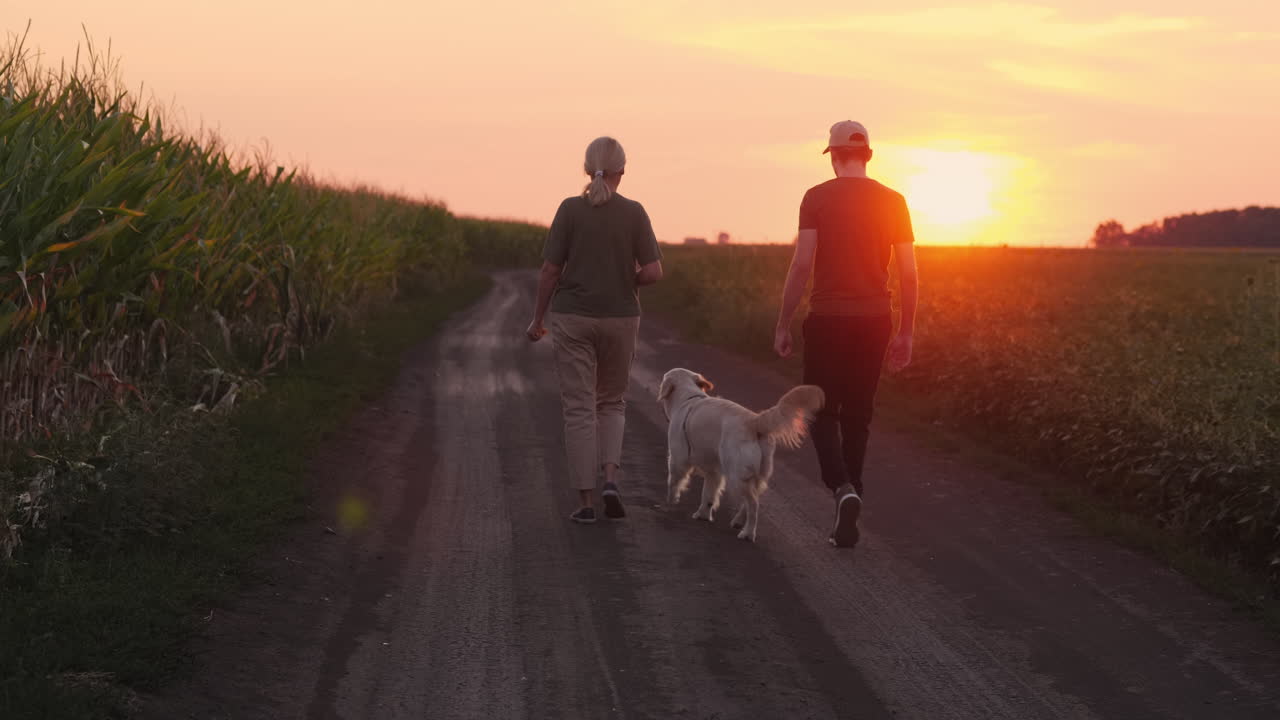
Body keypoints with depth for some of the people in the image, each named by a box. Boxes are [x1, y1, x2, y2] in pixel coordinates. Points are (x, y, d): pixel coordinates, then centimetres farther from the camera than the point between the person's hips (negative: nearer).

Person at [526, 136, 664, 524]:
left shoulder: (570, 209, -7)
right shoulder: (634, 212, -5)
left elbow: (550, 271, -6)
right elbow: (654, 272, -9)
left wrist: (537, 320, 6)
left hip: (573, 318, -1)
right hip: (619, 319, 1)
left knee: (579, 408, 4)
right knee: (612, 402, 19)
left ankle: (586, 501, 1)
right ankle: (611, 479, -1)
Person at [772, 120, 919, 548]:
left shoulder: (817, 198, -4)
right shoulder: (893, 202, 5)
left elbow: (802, 264, -10)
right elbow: (909, 274, 3)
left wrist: (783, 325, -3)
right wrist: (906, 334, 11)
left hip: (828, 319, -3)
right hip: (875, 319, 3)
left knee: (822, 410, 8)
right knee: (857, 414, 11)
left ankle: (842, 487, -19)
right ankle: (846, 522, 13)